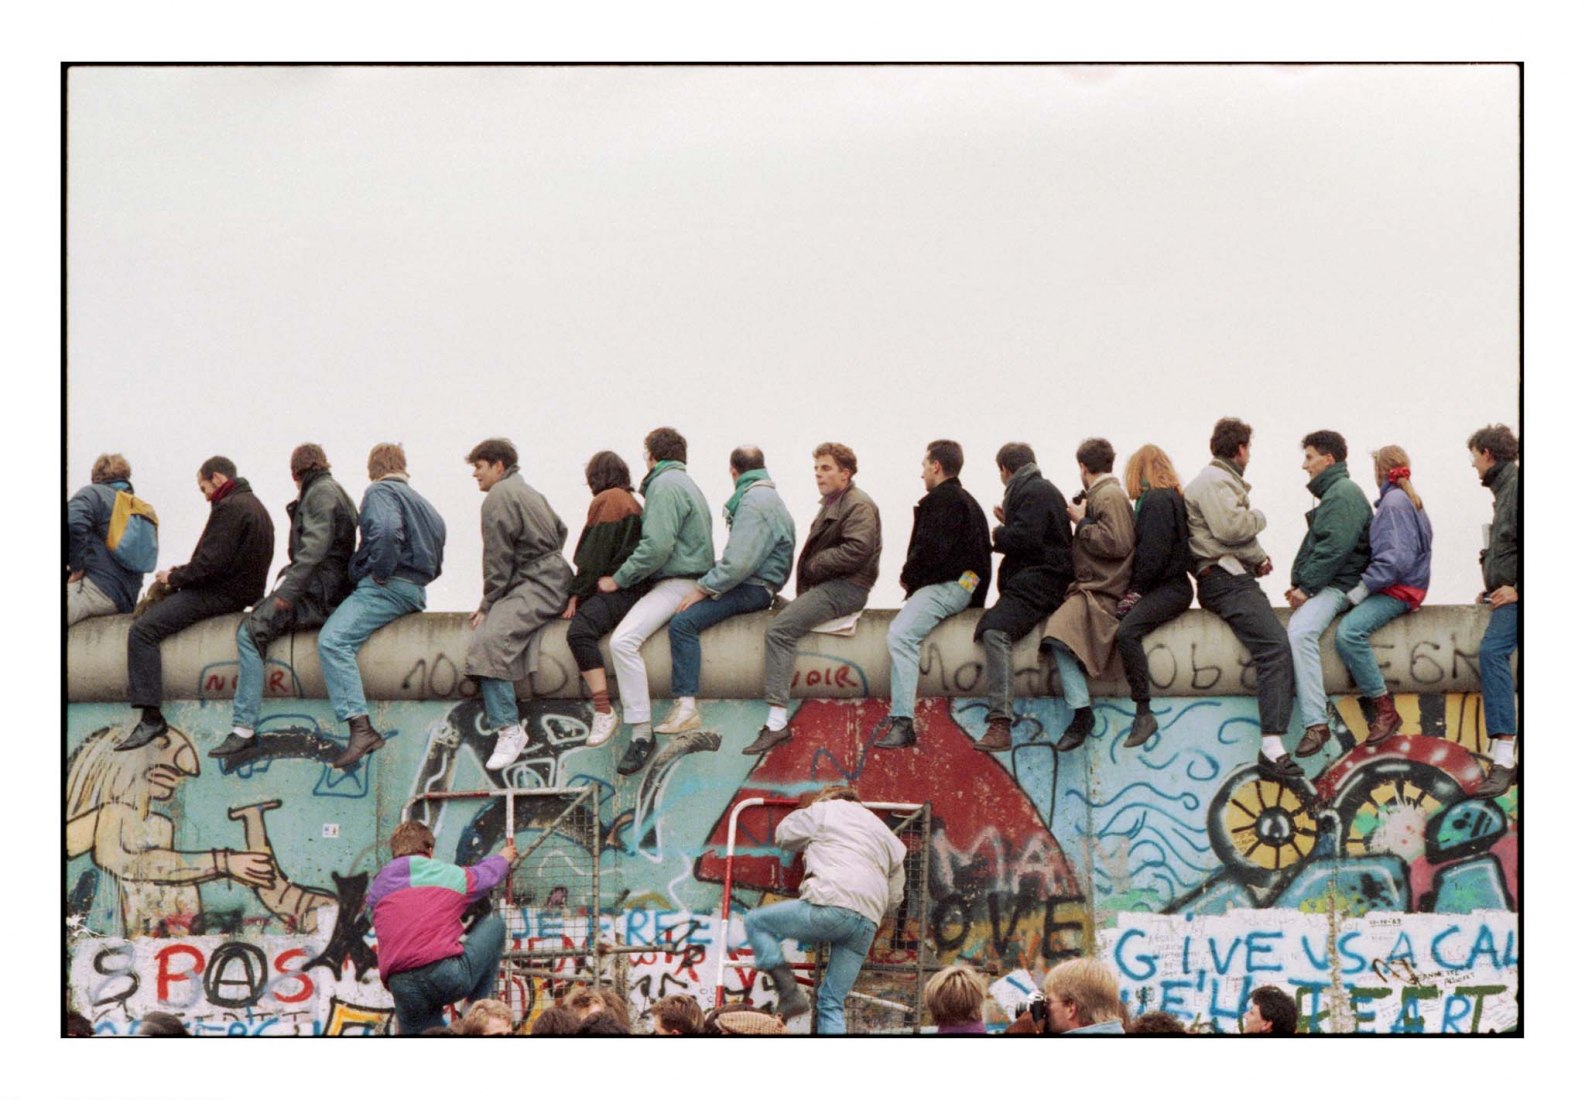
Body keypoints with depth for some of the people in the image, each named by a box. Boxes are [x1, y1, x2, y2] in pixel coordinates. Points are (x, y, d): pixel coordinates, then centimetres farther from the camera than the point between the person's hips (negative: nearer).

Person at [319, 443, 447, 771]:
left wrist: (381, 571, -11)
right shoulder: (422, 503, 27)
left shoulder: (379, 492, -1)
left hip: (385, 587, -10)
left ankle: (360, 728, -41)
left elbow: (385, 532, -24)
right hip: (414, 593, 10)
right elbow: (436, 564, 31)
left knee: (333, 639, -25)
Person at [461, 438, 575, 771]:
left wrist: (488, 605, -4)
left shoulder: (498, 498, -6)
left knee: (489, 638, -26)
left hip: (537, 586, -12)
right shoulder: (525, 491, 25)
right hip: (552, 578, 12)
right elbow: (560, 531, 33)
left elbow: (498, 560, -10)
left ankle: (508, 728, -35)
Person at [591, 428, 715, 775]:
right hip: (684, 580, 12)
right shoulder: (683, 483, 23)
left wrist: (619, 579, -10)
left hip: (677, 584, -12)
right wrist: (625, 577, 16)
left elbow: (656, 547, -20)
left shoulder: (665, 485, -10)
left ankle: (642, 733, -30)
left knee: (623, 640, -26)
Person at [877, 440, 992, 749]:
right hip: (965, 585, 12)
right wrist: (912, 577, 16)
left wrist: (908, 576, 0)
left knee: (901, 635, -27)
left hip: (945, 585, -12)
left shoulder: (942, 499, -8)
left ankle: (902, 723, -39)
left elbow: (932, 549, -17)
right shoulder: (966, 501, 26)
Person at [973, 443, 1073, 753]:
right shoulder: (1041, 490, 26)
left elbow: (1025, 539, -18)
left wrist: (998, 534, 0)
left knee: (995, 631, -29)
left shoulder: (1035, 492, -6)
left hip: (1037, 582, -12)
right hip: (1036, 580, 12)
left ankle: (1000, 724, -43)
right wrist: (1008, 524, 32)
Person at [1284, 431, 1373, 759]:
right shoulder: (1331, 493, 25)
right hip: (1323, 586, 11)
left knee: (1300, 632, -30)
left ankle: (1315, 722, -37)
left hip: (1338, 586, -11)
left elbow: (1335, 548, -17)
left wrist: (1306, 586, -16)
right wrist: (1299, 584, 10)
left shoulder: (1344, 493, -7)